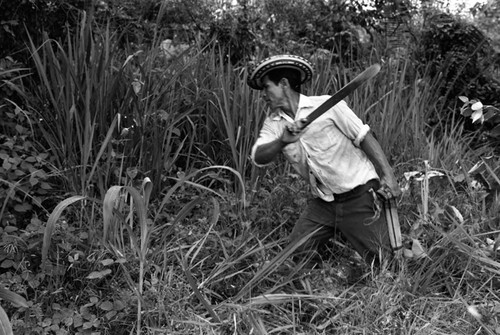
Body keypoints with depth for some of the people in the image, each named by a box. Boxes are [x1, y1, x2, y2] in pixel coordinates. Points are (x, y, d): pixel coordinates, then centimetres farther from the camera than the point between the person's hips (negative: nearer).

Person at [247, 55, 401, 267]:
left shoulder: (327, 106, -9)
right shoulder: (273, 123, 3)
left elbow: (364, 138, -6)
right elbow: (258, 158, -12)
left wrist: (387, 175, -14)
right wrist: (283, 141, -32)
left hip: (358, 197, -5)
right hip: (322, 203, 5)